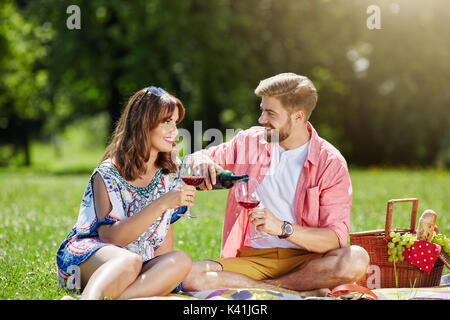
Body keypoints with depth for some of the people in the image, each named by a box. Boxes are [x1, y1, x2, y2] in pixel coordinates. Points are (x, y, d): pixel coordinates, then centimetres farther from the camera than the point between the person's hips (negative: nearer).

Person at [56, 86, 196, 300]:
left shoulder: (168, 173, 12)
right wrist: (162, 204, -23)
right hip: (87, 256, -5)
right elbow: (110, 236, -18)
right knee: (129, 260, -40)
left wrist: (161, 272, 4)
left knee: (181, 261, -27)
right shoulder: (108, 174, -7)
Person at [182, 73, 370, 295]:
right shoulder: (249, 141, 7)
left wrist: (283, 229, -25)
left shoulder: (330, 162, -2)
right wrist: (203, 163, -5)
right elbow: (199, 158, 20)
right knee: (188, 276, -28)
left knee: (356, 259, -33)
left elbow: (335, 238, -10)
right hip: (251, 258, 3)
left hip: (303, 260, -2)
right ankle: (303, 292, -23)